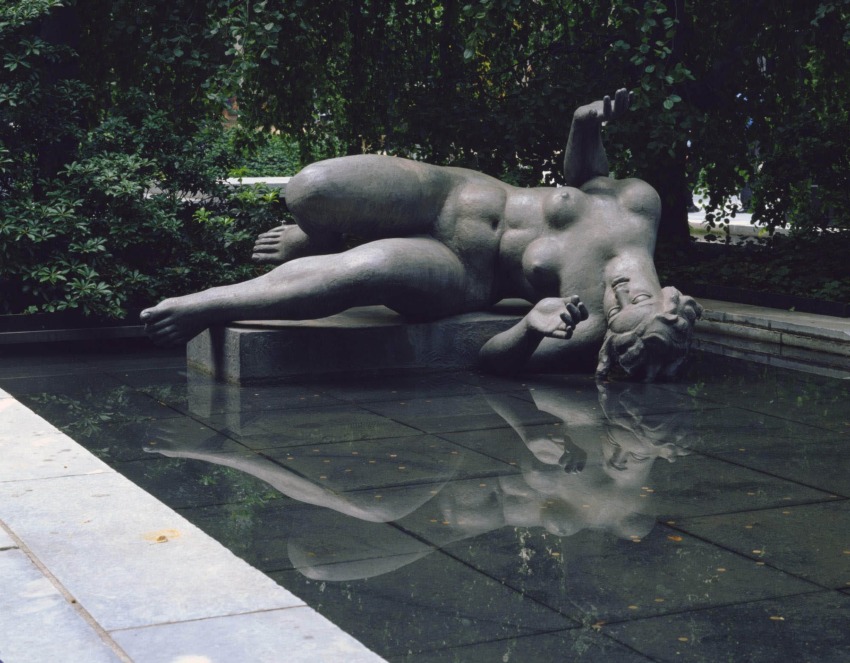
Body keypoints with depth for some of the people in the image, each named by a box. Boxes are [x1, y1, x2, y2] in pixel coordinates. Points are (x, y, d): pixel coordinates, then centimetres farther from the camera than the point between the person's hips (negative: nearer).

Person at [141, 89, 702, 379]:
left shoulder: (591, 329, -26)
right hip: (454, 193, 4)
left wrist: (532, 328, -43)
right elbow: (588, 177, 8)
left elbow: (492, 358, -22)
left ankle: (202, 309, -14)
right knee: (311, 190, -17)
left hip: (466, 273, -4)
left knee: (364, 273, -36)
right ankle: (316, 240, 25)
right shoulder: (640, 201, -16)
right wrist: (587, 128, -13)